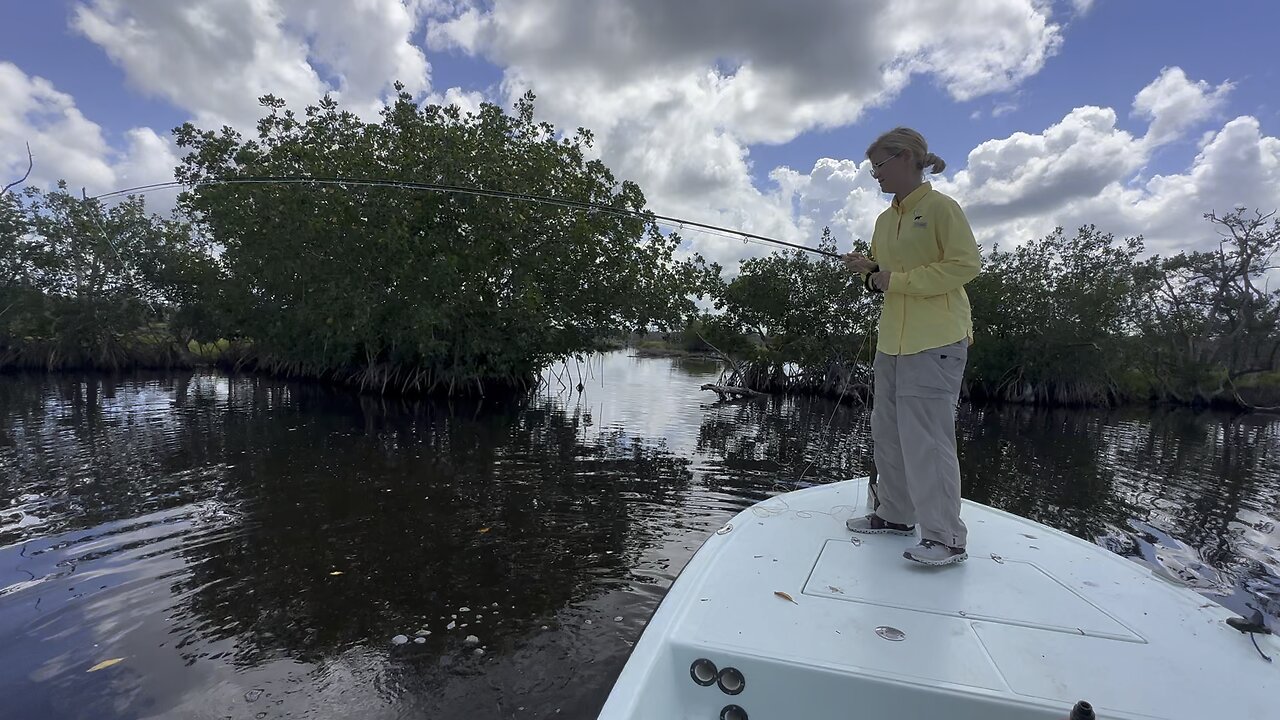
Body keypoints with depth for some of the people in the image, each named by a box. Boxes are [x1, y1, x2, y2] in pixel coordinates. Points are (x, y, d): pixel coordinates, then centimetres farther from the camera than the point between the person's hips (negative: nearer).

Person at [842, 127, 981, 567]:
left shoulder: (940, 207, -7)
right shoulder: (885, 220, 16)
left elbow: (966, 264, -13)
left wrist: (898, 280, -16)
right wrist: (868, 270, 1)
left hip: (935, 341, -8)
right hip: (892, 340, 8)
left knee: (926, 437, -10)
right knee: (887, 432, 11)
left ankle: (946, 538, -1)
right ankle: (895, 514, 24)